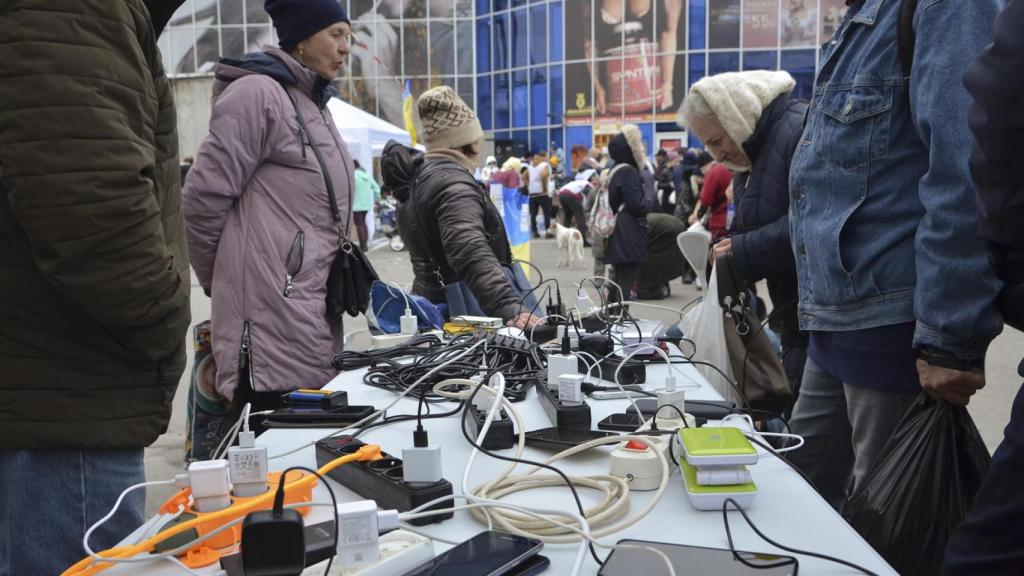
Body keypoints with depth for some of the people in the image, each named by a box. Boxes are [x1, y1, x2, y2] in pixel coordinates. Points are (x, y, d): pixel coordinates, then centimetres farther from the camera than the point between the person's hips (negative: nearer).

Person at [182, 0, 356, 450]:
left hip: (314, 316, 9)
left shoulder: (314, 105, 19)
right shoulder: (258, 93, -11)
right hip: (273, 319, -9)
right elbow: (202, 200, -12)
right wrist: (226, 283, -1)